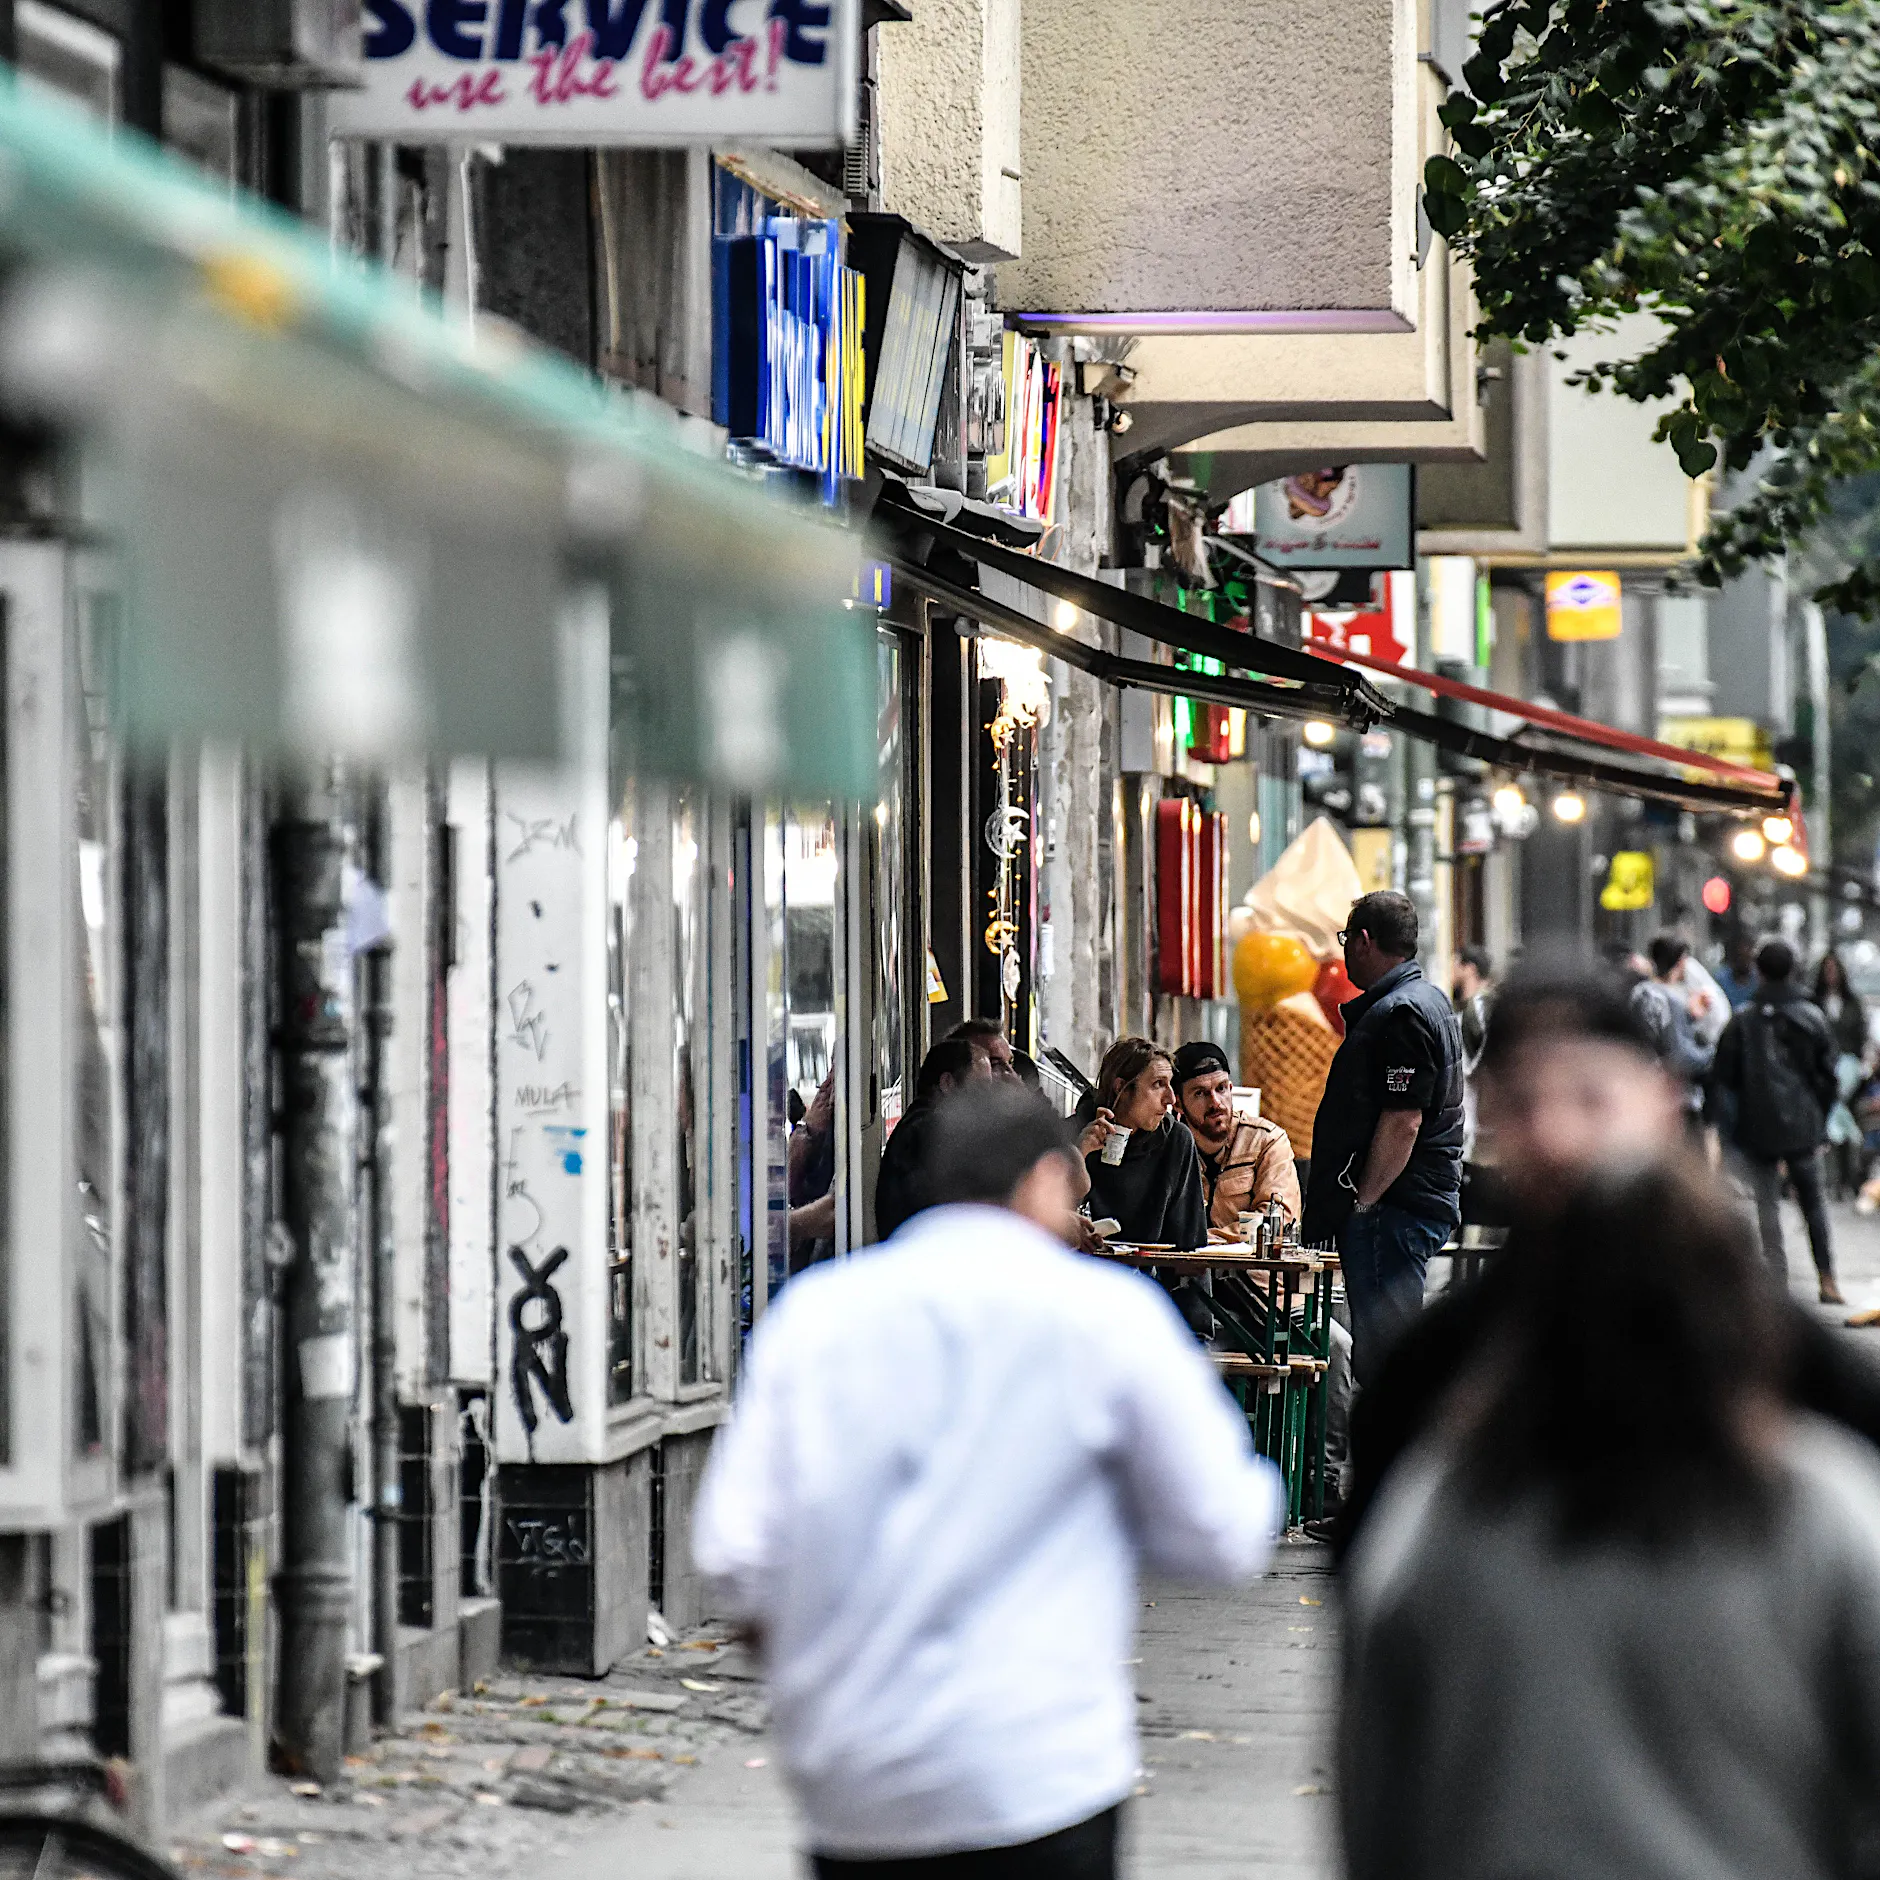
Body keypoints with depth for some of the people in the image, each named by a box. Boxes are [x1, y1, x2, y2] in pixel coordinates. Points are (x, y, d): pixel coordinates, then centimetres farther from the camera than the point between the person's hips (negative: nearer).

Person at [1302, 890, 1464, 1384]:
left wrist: (1363, 1201, -18)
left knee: (1382, 1358, -11)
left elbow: (1402, 1123, -22)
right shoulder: (1428, 1001, 19)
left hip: (1390, 1212, -11)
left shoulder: (1401, 1014, -15)